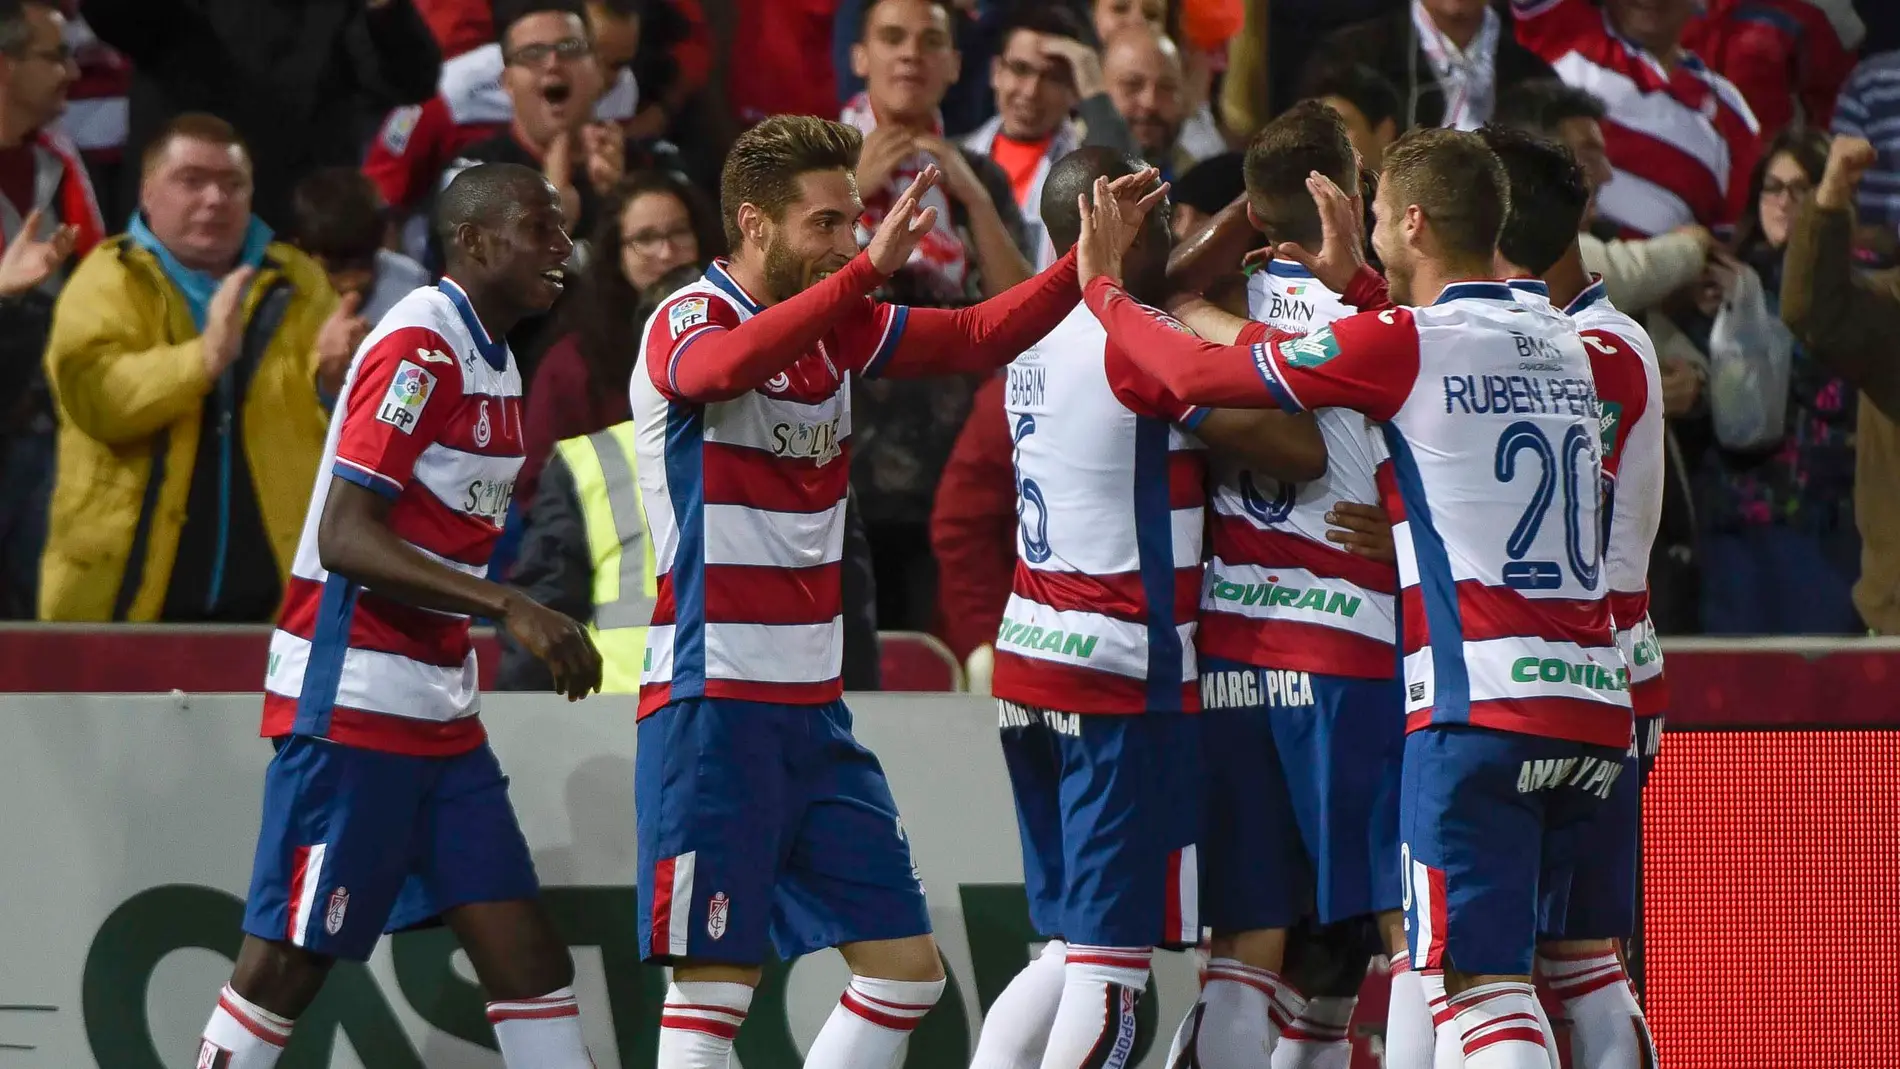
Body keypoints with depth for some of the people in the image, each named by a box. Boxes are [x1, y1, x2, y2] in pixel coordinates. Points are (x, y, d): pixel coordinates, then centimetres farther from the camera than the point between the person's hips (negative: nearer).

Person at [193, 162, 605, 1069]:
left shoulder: (489, 359, 13)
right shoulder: (420, 347, -15)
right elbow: (345, 536, -22)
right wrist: (508, 607, -28)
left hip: (438, 712, 9)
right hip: (351, 698, -9)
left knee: (524, 952, 3)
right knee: (288, 962, -4)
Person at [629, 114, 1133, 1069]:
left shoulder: (836, 323, 11)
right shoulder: (685, 322, -11)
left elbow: (977, 337, 10)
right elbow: (726, 365, -34)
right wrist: (869, 269, -44)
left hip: (813, 708, 8)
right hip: (712, 703, -8)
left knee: (905, 971, 6)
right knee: (714, 987, -9)